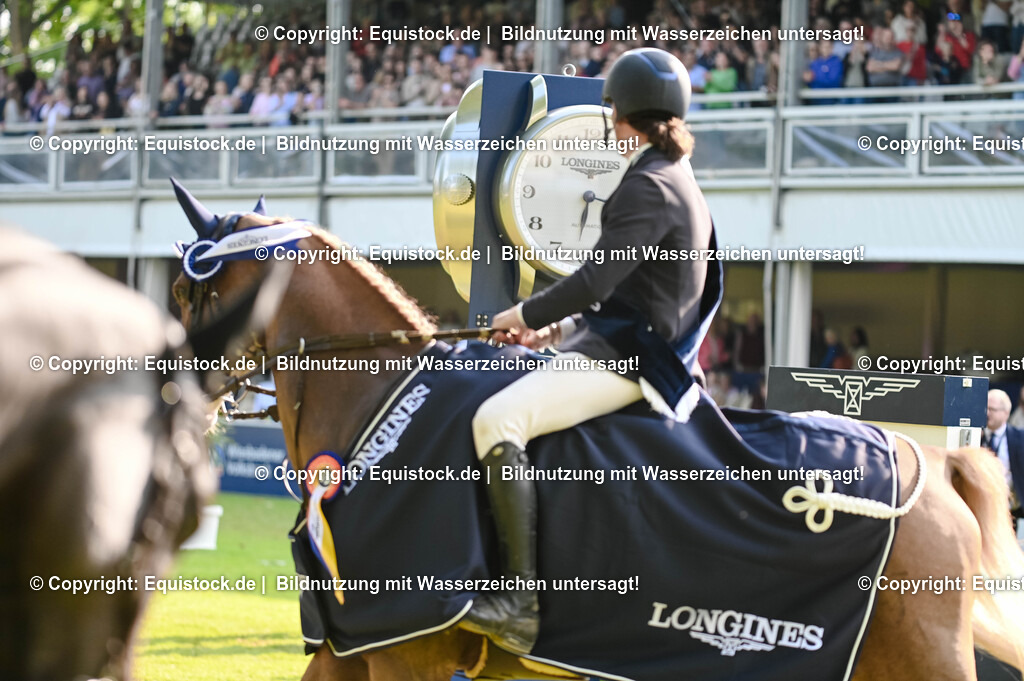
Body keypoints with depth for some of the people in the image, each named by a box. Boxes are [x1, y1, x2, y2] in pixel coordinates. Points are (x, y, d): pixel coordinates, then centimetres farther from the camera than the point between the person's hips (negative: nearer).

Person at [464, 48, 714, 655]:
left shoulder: (650, 187, -15)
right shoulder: (676, 182, 18)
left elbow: (595, 280, -21)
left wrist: (527, 315, -6)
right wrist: (559, 329, 18)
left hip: (625, 359, -11)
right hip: (627, 347, 11)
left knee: (496, 419, -27)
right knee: (497, 389, 23)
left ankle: (522, 603, -31)